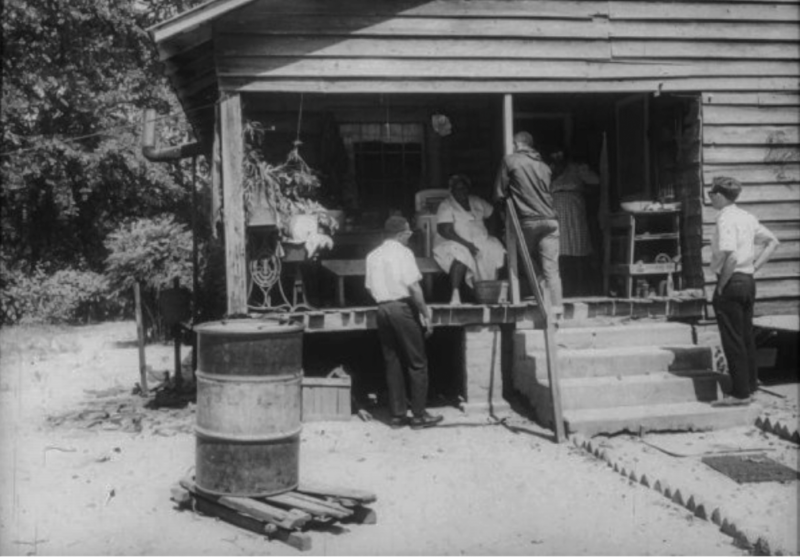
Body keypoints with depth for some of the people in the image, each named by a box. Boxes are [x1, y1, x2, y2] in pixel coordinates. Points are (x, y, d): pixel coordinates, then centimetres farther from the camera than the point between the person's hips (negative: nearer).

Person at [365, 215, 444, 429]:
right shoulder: (403, 252, -7)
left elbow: (370, 288, 10)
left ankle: (397, 414, 12)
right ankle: (419, 415, 2)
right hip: (403, 307, -6)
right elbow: (413, 286, -13)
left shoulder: (373, 255, 12)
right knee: (417, 363, 1)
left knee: (393, 362, 10)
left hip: (382, 309, 6)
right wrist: (425, 314, -8)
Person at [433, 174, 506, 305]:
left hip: (479, 242, 6)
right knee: (462, 255, -39)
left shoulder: (476, 202, 15)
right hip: (452, 243, -6)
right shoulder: (446, 206, -5)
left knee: (498, 252, -20)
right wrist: (466, 244, -23)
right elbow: (445, 231, -15)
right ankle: (455, 294, -36)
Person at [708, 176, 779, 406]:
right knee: (746, 336, 16)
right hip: (749, 281, 9)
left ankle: (740, 392, 2)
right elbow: (772, 242, 18)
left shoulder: (725, 219, -16)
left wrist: (722, 284, -16)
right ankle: (750, 385, 25)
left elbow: (730, 256, -27)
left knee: (732, 340, -2)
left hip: (732, 282, -9)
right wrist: (754, 266, 12)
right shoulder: (747, 217, 11)